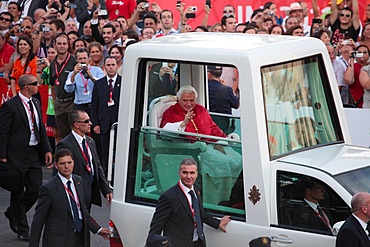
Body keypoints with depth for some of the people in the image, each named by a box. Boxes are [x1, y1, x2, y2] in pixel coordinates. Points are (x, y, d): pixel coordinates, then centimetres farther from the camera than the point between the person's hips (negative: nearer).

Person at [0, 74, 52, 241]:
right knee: (18, 192, 5)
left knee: (36, 190, 6)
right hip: (17, 155, -7)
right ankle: (22, 229, 17)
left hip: (34, 153, 7)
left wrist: (47, 149, 8)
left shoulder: (36, 103, 10)